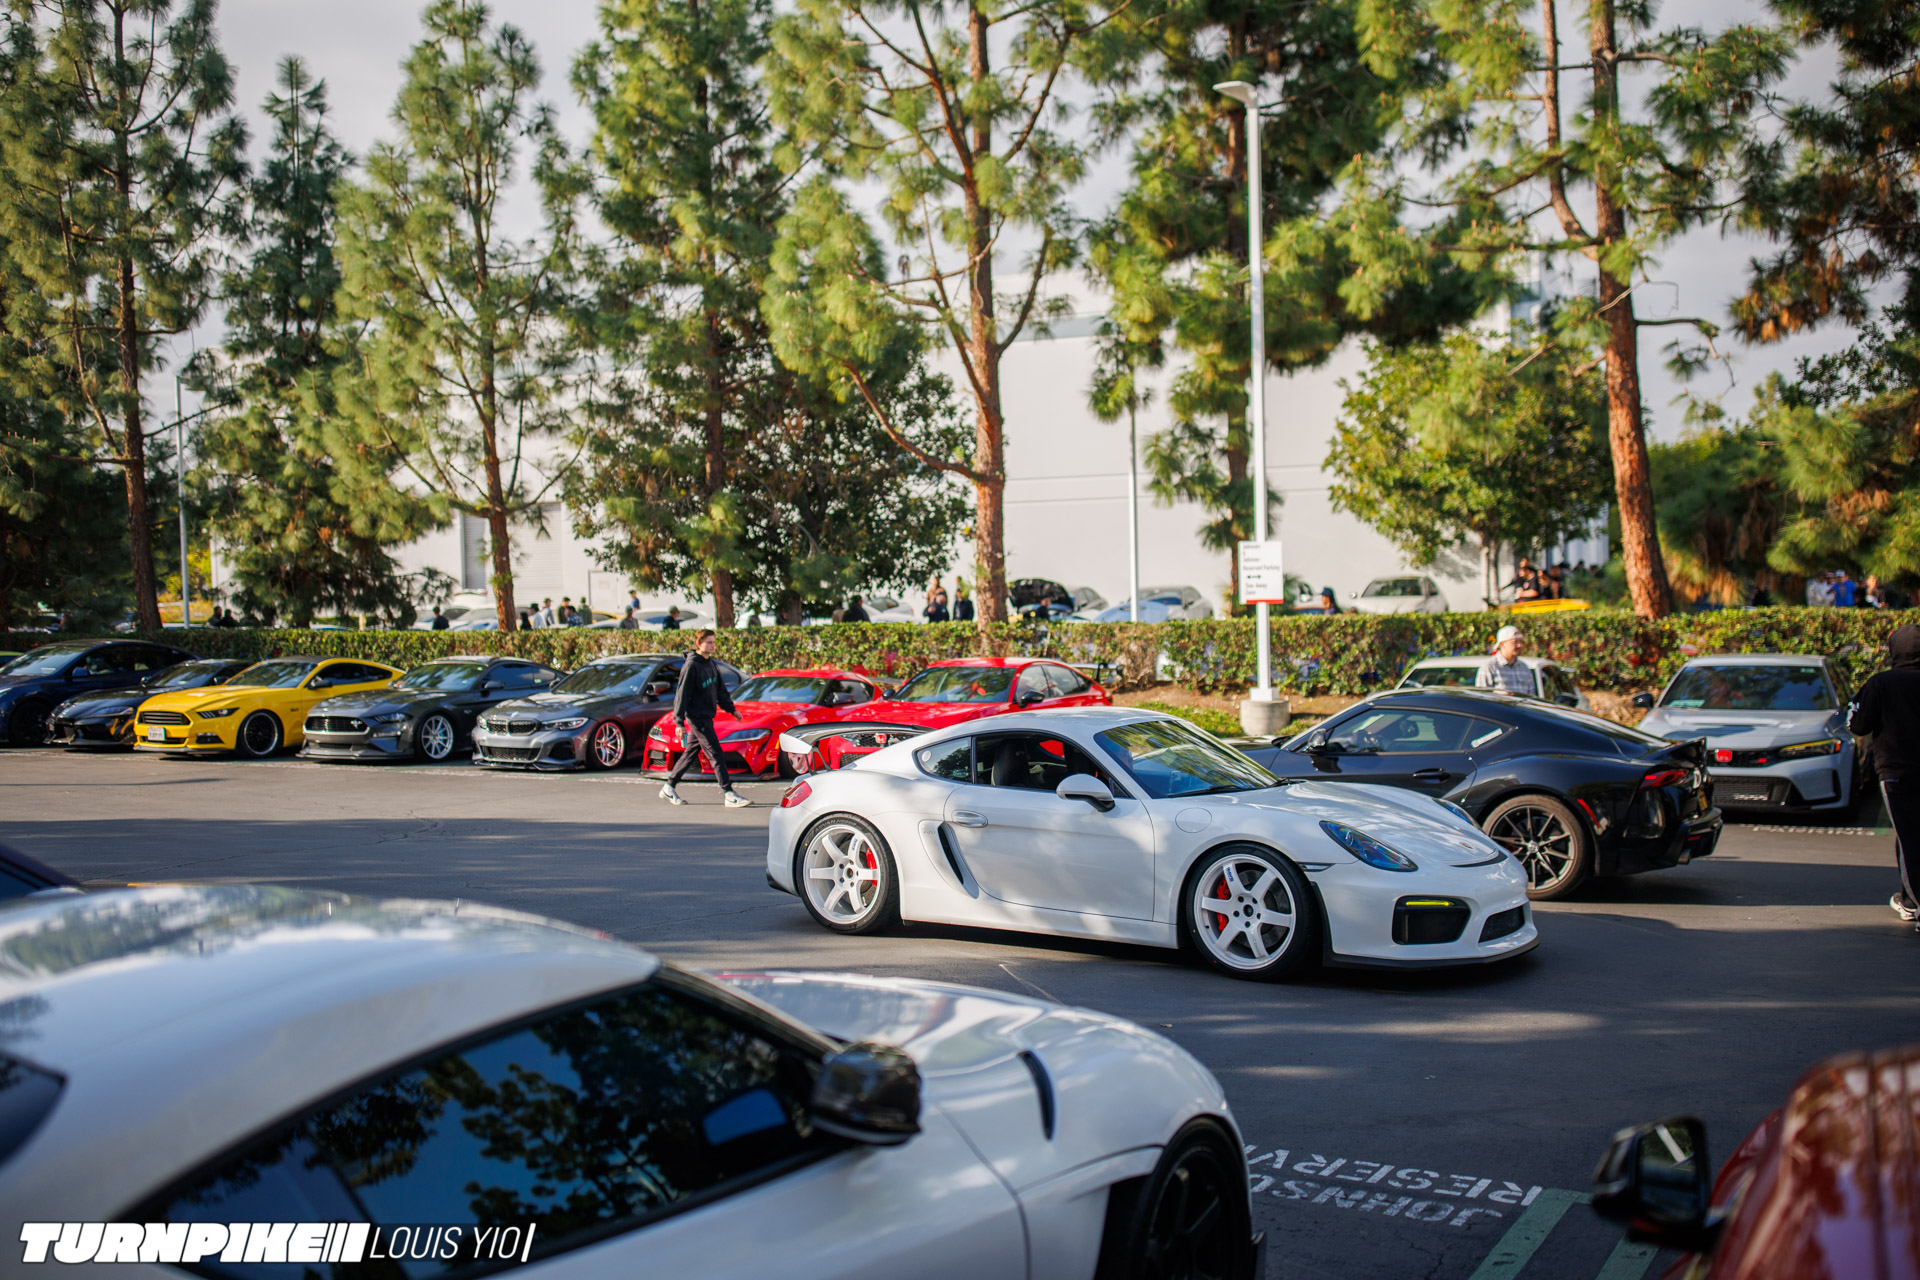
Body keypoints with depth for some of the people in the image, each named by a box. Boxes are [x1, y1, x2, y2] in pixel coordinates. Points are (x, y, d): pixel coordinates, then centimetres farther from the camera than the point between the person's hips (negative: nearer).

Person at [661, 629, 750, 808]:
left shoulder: (711, 664, 11)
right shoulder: (691, 666, -14)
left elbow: (720, 689, 22)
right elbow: (682, 694, -14)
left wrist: (731, 709, 19)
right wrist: (679, 721, -15)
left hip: (706, 716, 9)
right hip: (696, 717, -9)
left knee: (690, 753, 14)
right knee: (716, 755, -10)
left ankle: (668, 788, 25)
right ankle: (730, 795, -9)